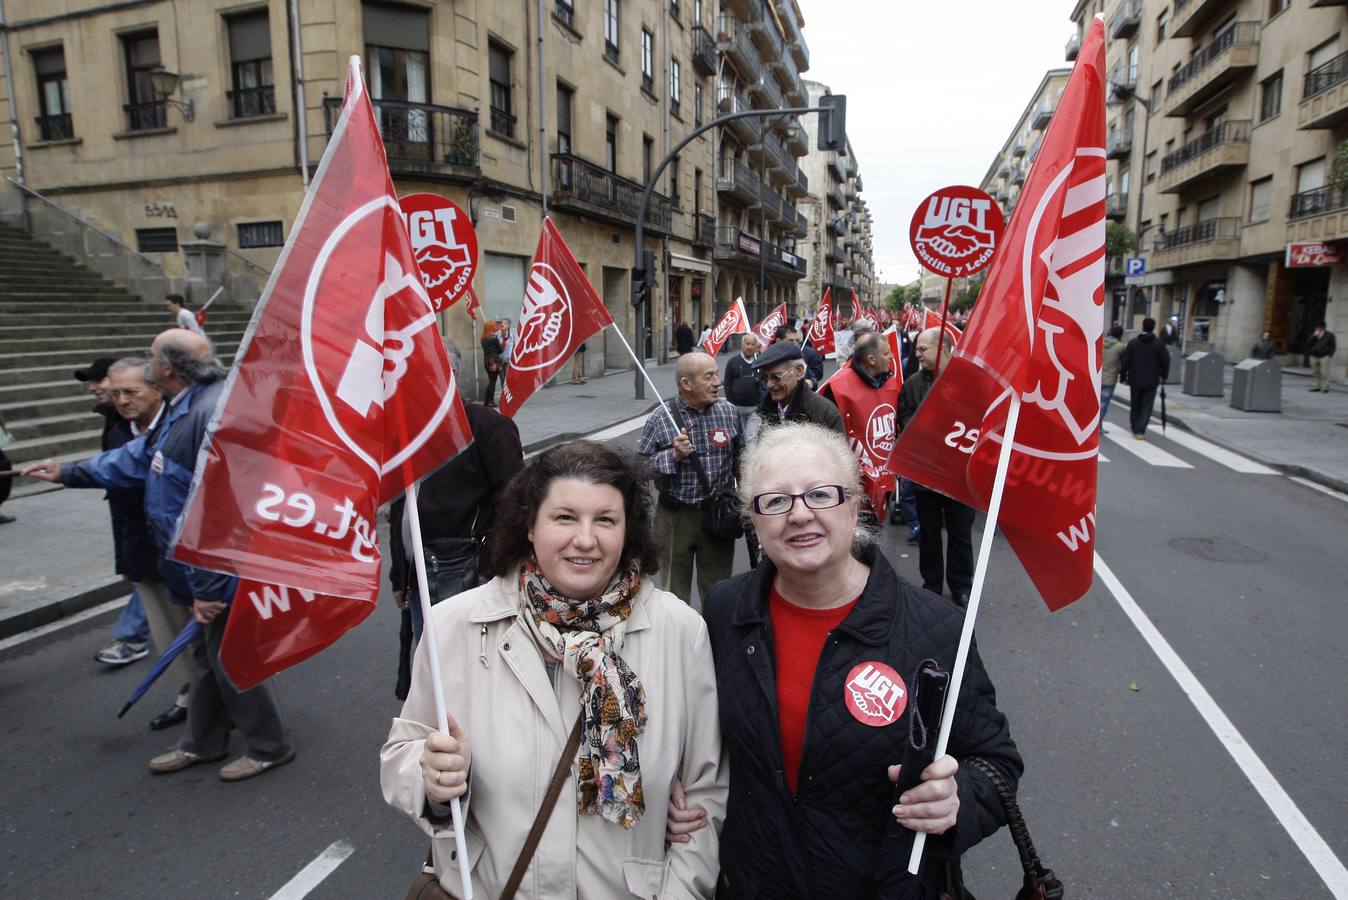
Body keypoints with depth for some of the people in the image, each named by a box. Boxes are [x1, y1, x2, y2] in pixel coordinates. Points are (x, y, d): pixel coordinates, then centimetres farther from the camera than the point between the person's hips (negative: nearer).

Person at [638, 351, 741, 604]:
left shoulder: (728, 412, 0)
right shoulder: (660, 420, -9)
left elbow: (740, 460, 8)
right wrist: (673, 455, -20)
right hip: (676, 516, -2)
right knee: (675, 587, 14)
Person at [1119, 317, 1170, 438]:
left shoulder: (1133, 343, -2)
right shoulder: (1159, 344, -3)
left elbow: (1124, 361, -5)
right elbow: (1165, 361, -2)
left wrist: (1123, 377, 3)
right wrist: (1163, 375, 14)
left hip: (1135, 380, 1)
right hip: (1151, 381, -1)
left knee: (1135, 406, 15)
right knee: (1146, 407, 2)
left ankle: (1135, 429, 23)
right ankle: (1140, 431, -9)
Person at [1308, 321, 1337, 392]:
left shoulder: (1329, 335, 5)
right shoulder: (1313, 335, 14)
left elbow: (1333, 346, 4)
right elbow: (1309, 344, 1)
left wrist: (1330, 355, -7)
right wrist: (1314, 336, -8)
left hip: (1324, 357, -4)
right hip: (1314, 356, 4)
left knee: (1324, 373, -8)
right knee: (1315, 373, 4)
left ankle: (1325, 388, -7)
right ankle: (1315, 386, 9)